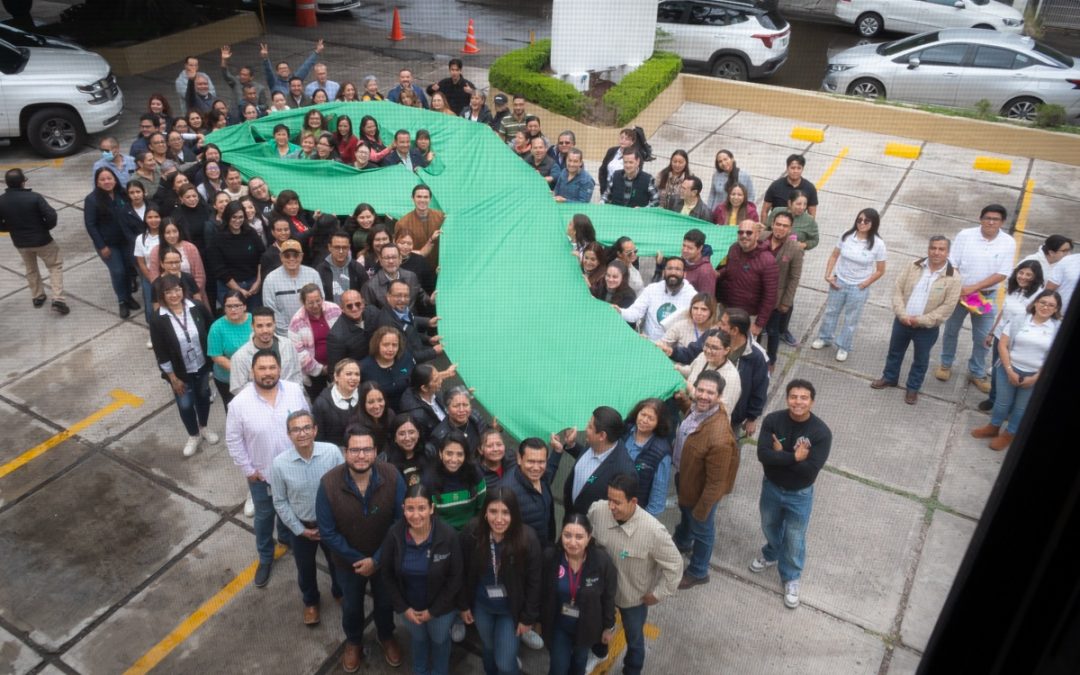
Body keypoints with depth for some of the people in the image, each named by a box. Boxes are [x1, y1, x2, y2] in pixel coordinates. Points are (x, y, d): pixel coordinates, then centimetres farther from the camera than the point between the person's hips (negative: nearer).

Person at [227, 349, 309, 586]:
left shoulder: (295, 391, -17)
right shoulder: (240, 403, -23)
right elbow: (233, 440, -12)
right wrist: (248, 470, -8)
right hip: (261, 474, -2)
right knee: (264, 516, 20)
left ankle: (286, 535, 59)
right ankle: (265, 558, 44)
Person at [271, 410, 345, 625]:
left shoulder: (332, 452, -24)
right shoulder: (279, 464, -23)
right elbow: (280, 502, -9)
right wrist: (300, 529, -9)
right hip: (302, 527, 0)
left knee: (337, 563, 25)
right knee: (305, 568, 25)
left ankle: (339, 593, 56)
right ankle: (310, 601, 55)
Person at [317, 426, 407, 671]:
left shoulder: (392, 477, -28)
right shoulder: (329, 484, -28)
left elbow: (401, 521, -20)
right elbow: (328, 532, -19)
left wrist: (376, 559, -19)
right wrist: (356, 559, -17)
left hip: (385, 558, 0)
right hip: (348, 560, 0)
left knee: (385, 601, 27)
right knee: (352, 605, 27)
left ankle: (386, 636, 57)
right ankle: (353, 642, 57)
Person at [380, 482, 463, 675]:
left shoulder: (448, 536, -29)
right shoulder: (394, 535, -23)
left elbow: (456, 577, -17)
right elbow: (387, 574, -8)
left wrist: (433, 610, -13)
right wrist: (402, 607, -8)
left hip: (441, 606, -2)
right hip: (409, 604, 2)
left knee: (439, 639, 26)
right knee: (417, 638, 29)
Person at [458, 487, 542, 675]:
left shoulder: (527, 538, -27)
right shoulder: (472, 532, -22)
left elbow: (534, 582, -14)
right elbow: (463, 573, -7)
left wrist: (528, 617, -8)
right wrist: (463, 604, 1)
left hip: (511, 609, -2)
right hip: (481, 605, 2)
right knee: (489, 648, 24)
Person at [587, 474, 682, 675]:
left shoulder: (653, 531, -37)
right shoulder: (597, 510, -27)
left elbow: (674, 566, -22)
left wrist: (658, 594, -14)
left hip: (634, 597, -2)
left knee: (634, 639, 27)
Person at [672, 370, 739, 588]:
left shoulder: (719, 437, -42)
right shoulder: (697, 409, -18)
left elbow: (716, 482, -30)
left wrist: (702, 510, -19)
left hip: (700, 491, -7)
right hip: (684, 477, 7)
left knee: (701, 530, 21)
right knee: (685, 514, 36)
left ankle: (698, 572, 48)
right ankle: (682, 542, 67)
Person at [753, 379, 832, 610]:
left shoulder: (821, 432, -24)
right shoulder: (772, 420, -19)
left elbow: (810, 469, -30)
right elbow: (763, 455, -27)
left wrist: (780, 455, -25)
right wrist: (793, 457, -32)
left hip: (799, 495, -2)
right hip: (771, 487, 2)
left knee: (794, 539, 15)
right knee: (769, 527, 27)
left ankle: (791, 578, 41)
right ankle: (771, 555, 58)